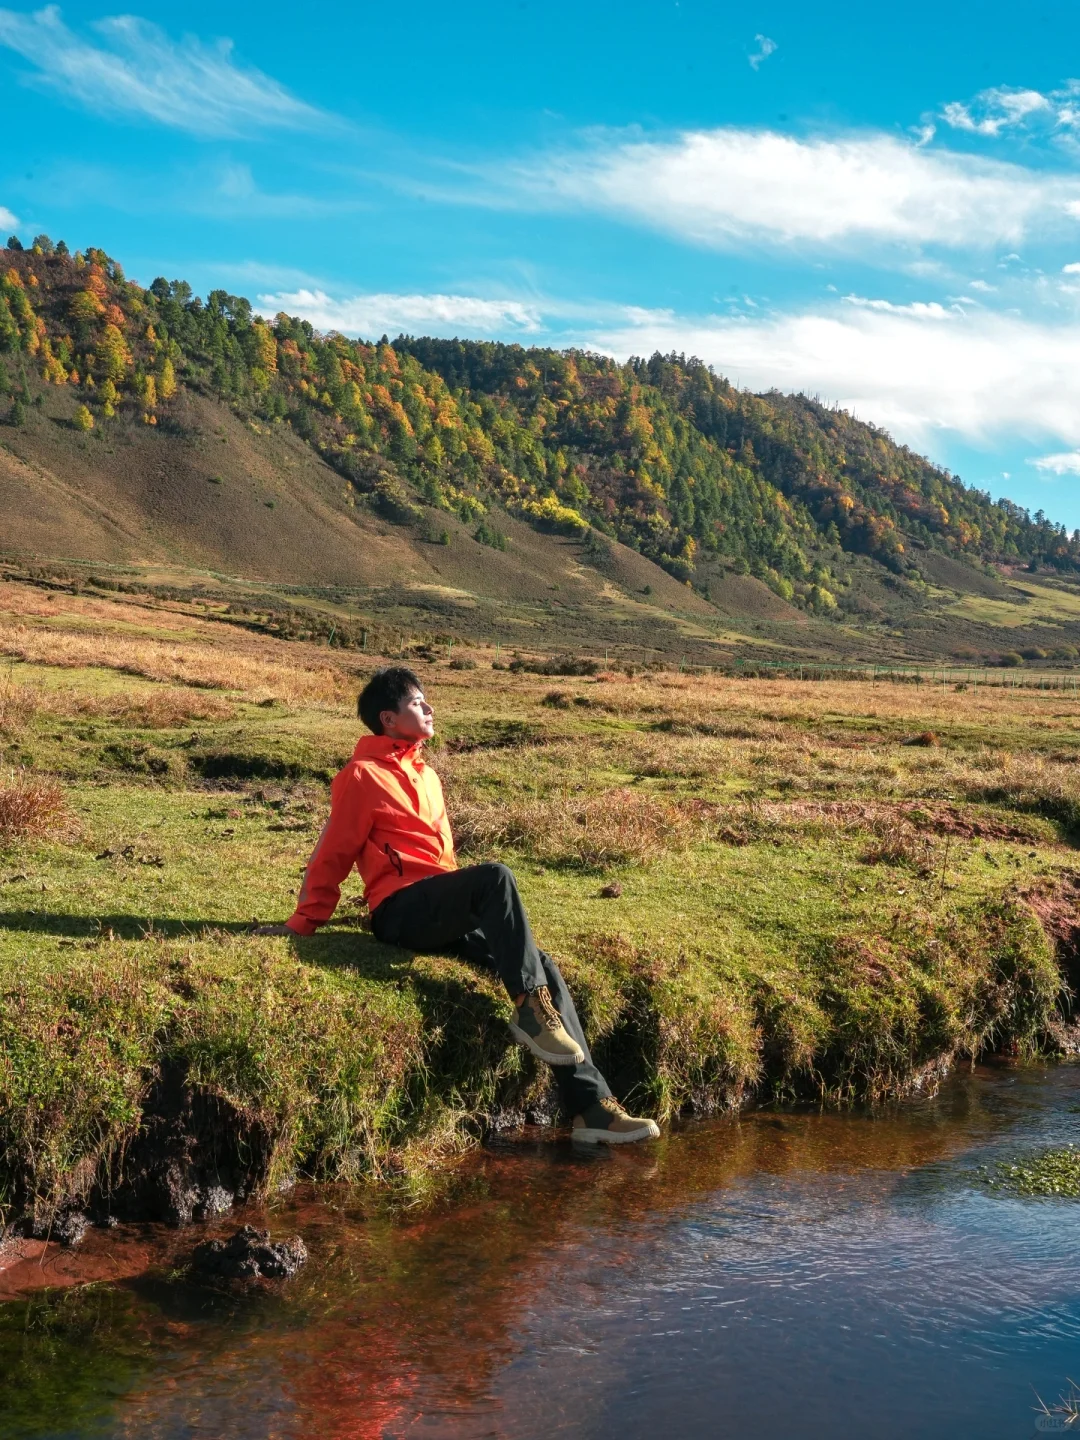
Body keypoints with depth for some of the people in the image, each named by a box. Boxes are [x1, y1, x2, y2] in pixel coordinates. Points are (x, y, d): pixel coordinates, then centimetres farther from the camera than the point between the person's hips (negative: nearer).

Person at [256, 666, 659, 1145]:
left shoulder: (426, 774, 24)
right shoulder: (361, 776, 1)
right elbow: (333, 855, 2)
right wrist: (303, 923, 2)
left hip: (445, 915, 7)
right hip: (402, 908, -7)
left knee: (544, 967, -10)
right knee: (495, 876, -33)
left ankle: (591, 1106, -11)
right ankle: (530, 1007, -30)